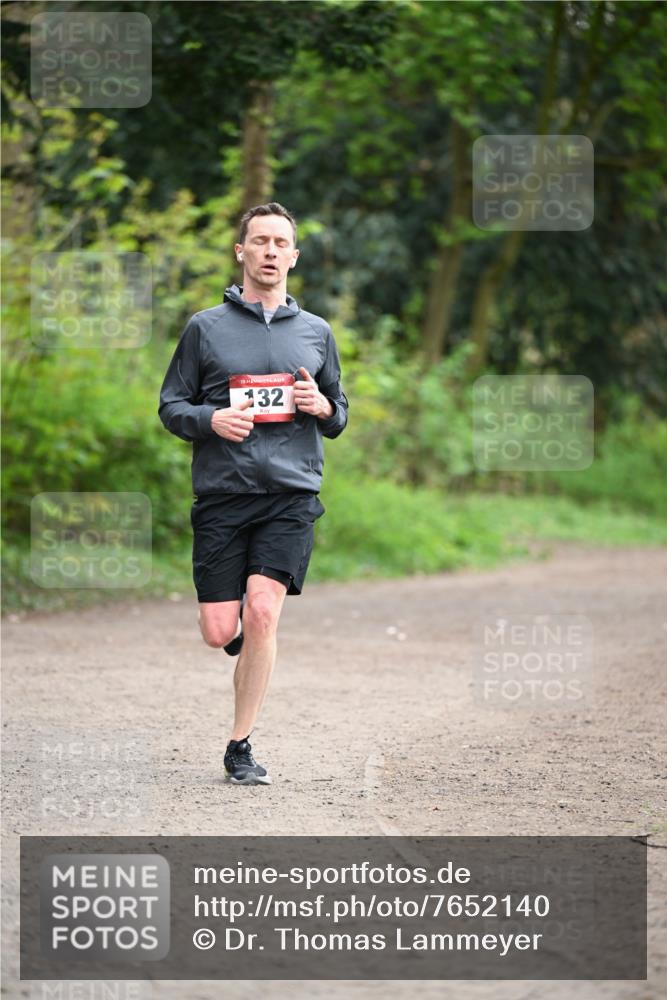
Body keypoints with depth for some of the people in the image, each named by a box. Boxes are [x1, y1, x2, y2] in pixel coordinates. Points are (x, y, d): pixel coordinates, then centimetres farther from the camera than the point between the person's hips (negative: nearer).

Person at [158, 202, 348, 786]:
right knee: (220, 631, -4)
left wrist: (323, 407, -3)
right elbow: (171, 406, 8)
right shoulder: (206, 327, 7)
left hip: (292, 495, 0)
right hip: (222, 496, 0)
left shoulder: (316, 332, 13)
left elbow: (339, 418, 21)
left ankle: (241, 747, -5)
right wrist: (211, 419, -12)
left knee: (262, 612, -16)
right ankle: (252, 649, 34)